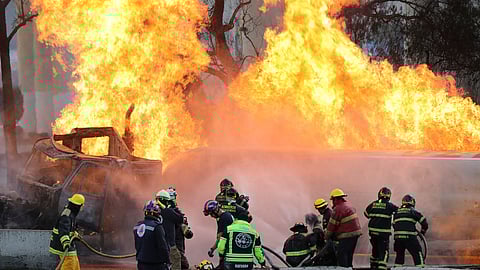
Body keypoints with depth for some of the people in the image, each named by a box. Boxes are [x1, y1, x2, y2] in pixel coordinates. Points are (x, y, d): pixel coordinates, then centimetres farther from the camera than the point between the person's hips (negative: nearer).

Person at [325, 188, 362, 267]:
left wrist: (327, 237, 5)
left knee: (341, 255, -7)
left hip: (347, 236, -10)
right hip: (356, 233, 10)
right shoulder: (348, 205, 16)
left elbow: (332, 225, -9)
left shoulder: (338, 209, -14)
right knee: (349, 255, 17)